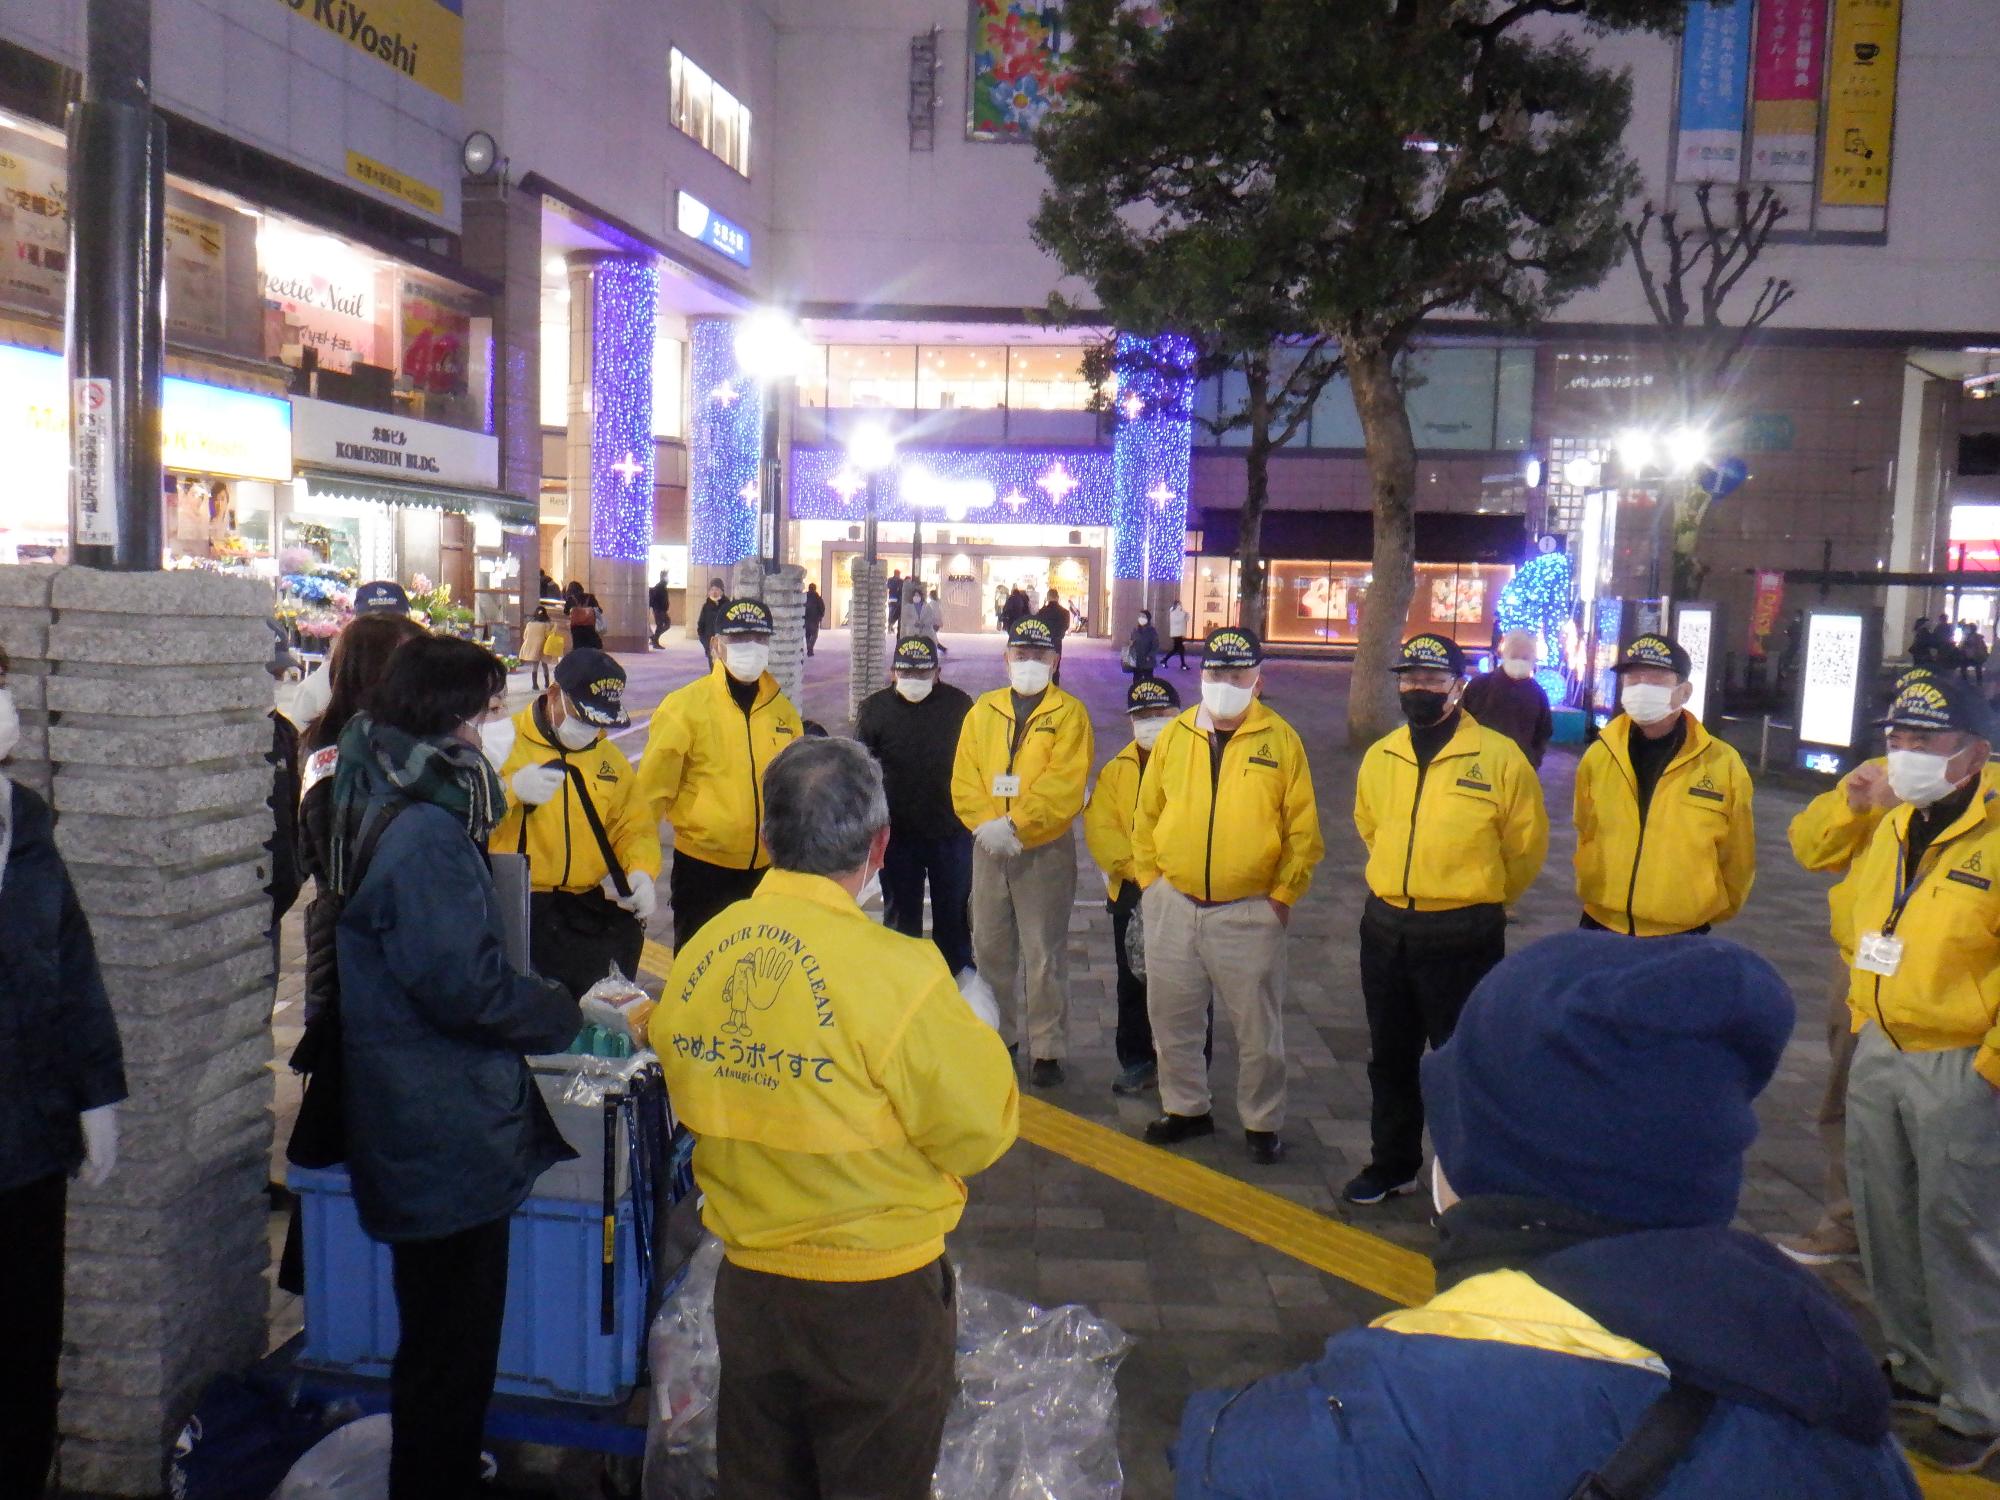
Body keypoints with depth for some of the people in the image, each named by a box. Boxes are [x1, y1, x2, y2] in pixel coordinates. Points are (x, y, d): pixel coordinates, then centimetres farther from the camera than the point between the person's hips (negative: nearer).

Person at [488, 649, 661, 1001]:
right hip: (516, 903, -5)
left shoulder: (610, 758, 20)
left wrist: (641, 871, 3)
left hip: (590, 904, 5)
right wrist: (511, 790, -21)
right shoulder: (500, 741, 3)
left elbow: (636, 824, 21)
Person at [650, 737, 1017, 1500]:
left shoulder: (699, 953, -7)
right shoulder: (896, 972, -25)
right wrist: (974, 1030, 1)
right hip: (876, 1297, -4)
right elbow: (983, 1133, -16)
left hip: (746, 1286, 5)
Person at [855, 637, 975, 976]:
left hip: (952, 830, 0)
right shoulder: (874, 708, -1)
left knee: (954, 907, 14)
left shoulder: (959, 704, -2)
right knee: (900, 910, 13)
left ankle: (959, 971, 30)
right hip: (897, 833, 0)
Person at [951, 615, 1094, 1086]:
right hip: (989, 848, 4)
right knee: (990, 947, 13)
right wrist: (986, 824, -12)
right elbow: (964, 777, 3)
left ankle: (1047, 1050, 10)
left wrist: (1015, 825, -20)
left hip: (1046, 850, -4)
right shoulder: (983, 710, 9)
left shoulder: (1069, 713, -3)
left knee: (1044, 954, 0)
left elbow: (1064, 784, -15)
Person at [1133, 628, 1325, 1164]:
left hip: (1249, 913, -3)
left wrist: (1283, 895, -5)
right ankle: (1185, 1108, 33)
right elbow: (1146, 815, 9)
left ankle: (1262, 1122, 24)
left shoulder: (1281, 740, -4)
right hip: (1172, 907, 3)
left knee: (1257, 1027, 7)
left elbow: (1303, 830, -2)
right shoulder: (1174, 735, 4)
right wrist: (1149, 881, 4)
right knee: (1172, 1018, 14)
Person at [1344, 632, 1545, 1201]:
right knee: (1390, 1058, 18)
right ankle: (1393, 1163, 34)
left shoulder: (1499, 757, -11)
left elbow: (1526, 846, 0)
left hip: (1463, 937, -5)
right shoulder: (1379, 757, 4)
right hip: (1385, 931, 5)